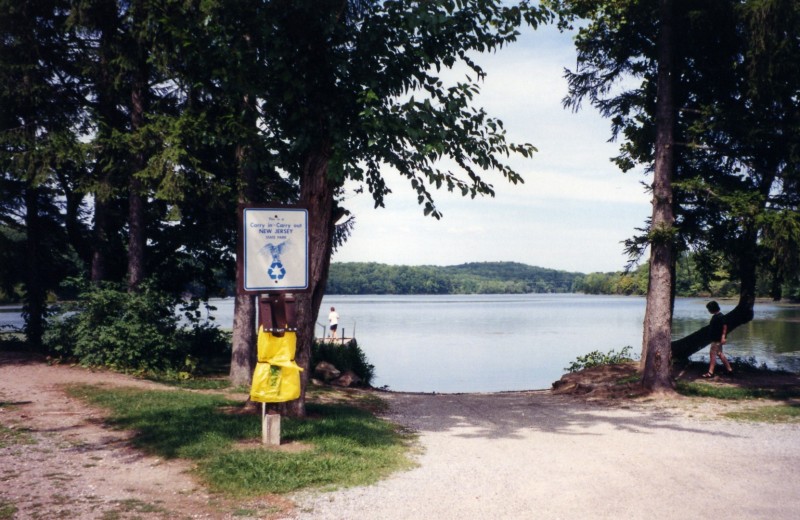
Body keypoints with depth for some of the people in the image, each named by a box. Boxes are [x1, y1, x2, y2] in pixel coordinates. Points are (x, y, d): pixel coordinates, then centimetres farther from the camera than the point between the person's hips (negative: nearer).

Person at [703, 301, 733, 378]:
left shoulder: (720, 316, -17)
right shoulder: (715, 316, 12)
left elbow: (725, 326, -21)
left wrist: (723, 337, -24)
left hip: (717, 339, -10)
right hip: (715, 339, 10)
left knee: (713, 354, -8)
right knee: (720, 354, 15)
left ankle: (710, 372, -7)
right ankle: (729, 369, 23)